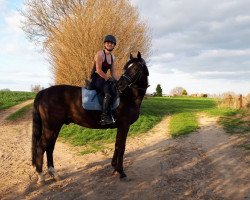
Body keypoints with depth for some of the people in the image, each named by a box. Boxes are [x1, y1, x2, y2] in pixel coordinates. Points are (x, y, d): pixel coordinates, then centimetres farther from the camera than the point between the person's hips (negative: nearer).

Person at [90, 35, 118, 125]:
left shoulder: (112, 57, 14)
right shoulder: (100, 54, -10)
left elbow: (113, 73, 14)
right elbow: (98, 70, -19)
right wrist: (109, 79, -18)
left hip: (104, 79, 9)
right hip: (96, 78, -9)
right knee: (109, 91, -34)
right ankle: (105, 117, -35)